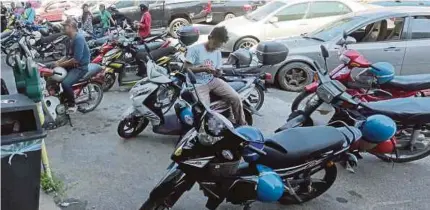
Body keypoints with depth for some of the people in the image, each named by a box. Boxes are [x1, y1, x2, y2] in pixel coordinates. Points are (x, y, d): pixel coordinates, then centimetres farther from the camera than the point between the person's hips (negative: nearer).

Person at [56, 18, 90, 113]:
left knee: (65, 83, -27)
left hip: (80, 67, -10)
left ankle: (72, 105, -7)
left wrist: (60, 65, -16)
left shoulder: (78, 38, -19)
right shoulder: (71, 39, 12)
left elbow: (76, 59, -25)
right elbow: (68, 56, 17)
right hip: (73, 64, 10)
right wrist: (57, 62, 0)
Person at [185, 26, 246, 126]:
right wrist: (203, 69, -25)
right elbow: (187, 68, -13)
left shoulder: (218, 52, 12)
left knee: (236, 98, -11)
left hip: (213, 80, 5)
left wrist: (218, 72, -12)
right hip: (199, 84, -5)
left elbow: (218, 71, 14)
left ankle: (242, 125, 5)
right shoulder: (194, 49, -8)